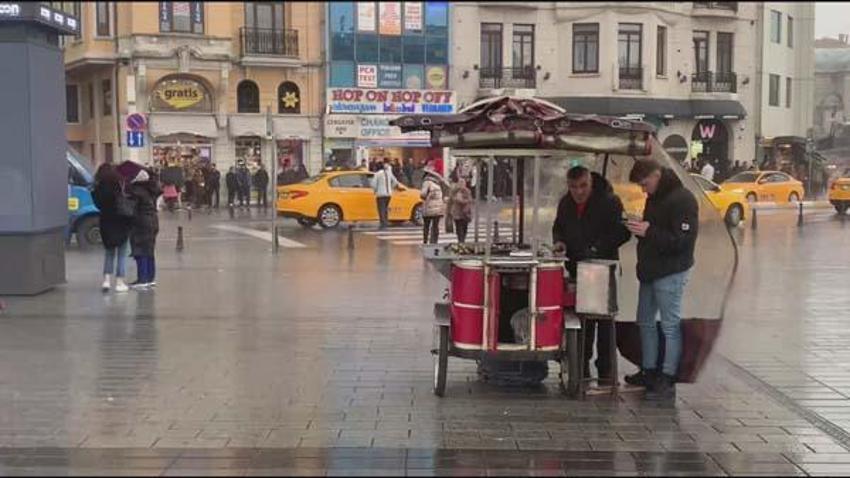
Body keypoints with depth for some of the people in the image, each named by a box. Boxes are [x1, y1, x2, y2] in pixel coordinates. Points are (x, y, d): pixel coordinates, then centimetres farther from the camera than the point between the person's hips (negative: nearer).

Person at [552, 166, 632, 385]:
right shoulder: (566, 203, 8)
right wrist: (559, 241, 2)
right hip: (576, 268, 5)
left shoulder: (609, 201, -11)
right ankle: (582, 365, 18)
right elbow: (558, 227, 23)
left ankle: (605, 369, 6)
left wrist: (598, 248, -23)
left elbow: (623, 232, -14)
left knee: (604, 320, -1)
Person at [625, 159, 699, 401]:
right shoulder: (654, 198, 13)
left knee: (670, 326, -3)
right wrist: (638, 228, 1)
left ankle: (667, 381, 1)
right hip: (650, 270, 10)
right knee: (645, 321, 15)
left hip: (671, 272, -10)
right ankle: (649, 372, 26)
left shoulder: (683, 200, -16)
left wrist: (649, 232, -25)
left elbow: (683, 240, -23)